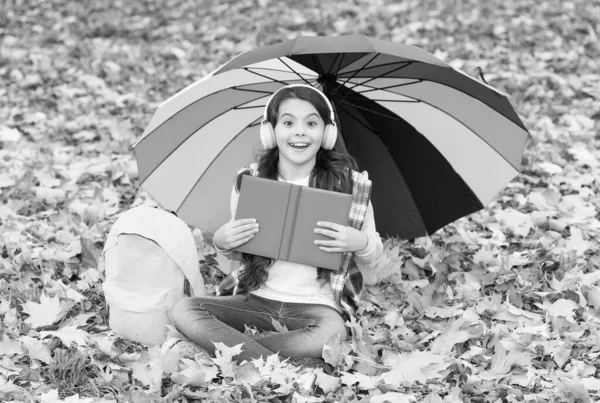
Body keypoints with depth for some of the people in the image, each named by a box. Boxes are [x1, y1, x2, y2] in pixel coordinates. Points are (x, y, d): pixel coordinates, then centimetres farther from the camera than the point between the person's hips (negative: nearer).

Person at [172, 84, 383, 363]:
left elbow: (370, 263, 7)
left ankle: (226, 345, -18)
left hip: (316, 305, -2)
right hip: (255, 301, 2)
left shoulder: (351, 185, -2)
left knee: (332, 333, -37)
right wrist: (221, 242, -8)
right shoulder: (247, 182, 2)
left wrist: (361, 243, -16)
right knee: (184, 311, -23)